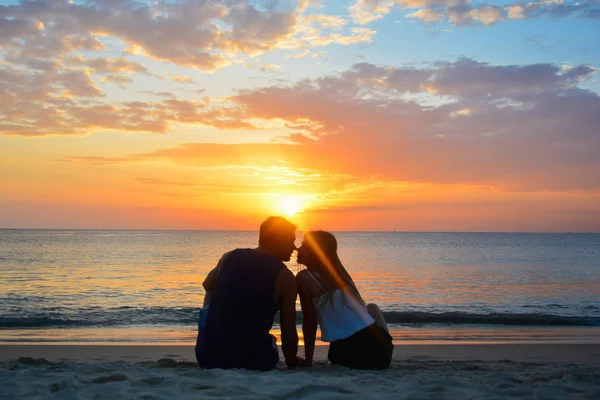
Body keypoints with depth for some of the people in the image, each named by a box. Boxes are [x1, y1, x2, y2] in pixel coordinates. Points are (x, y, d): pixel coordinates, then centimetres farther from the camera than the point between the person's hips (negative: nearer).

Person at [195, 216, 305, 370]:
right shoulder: (285, 277, -6)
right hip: (253, 362, -2)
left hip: (208, 356, 2)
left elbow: (208, 286, 26)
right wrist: (292, 362, 16)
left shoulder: (229, 257, 5)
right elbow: (289, 332, -3)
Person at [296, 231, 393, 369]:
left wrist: (308, 362, 5)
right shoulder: (339, 271, 12)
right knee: (371, 308, 39)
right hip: (378, 347, 4)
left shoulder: (304, 278, -4)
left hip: (348, 354, -4)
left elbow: (310, 323, -3)